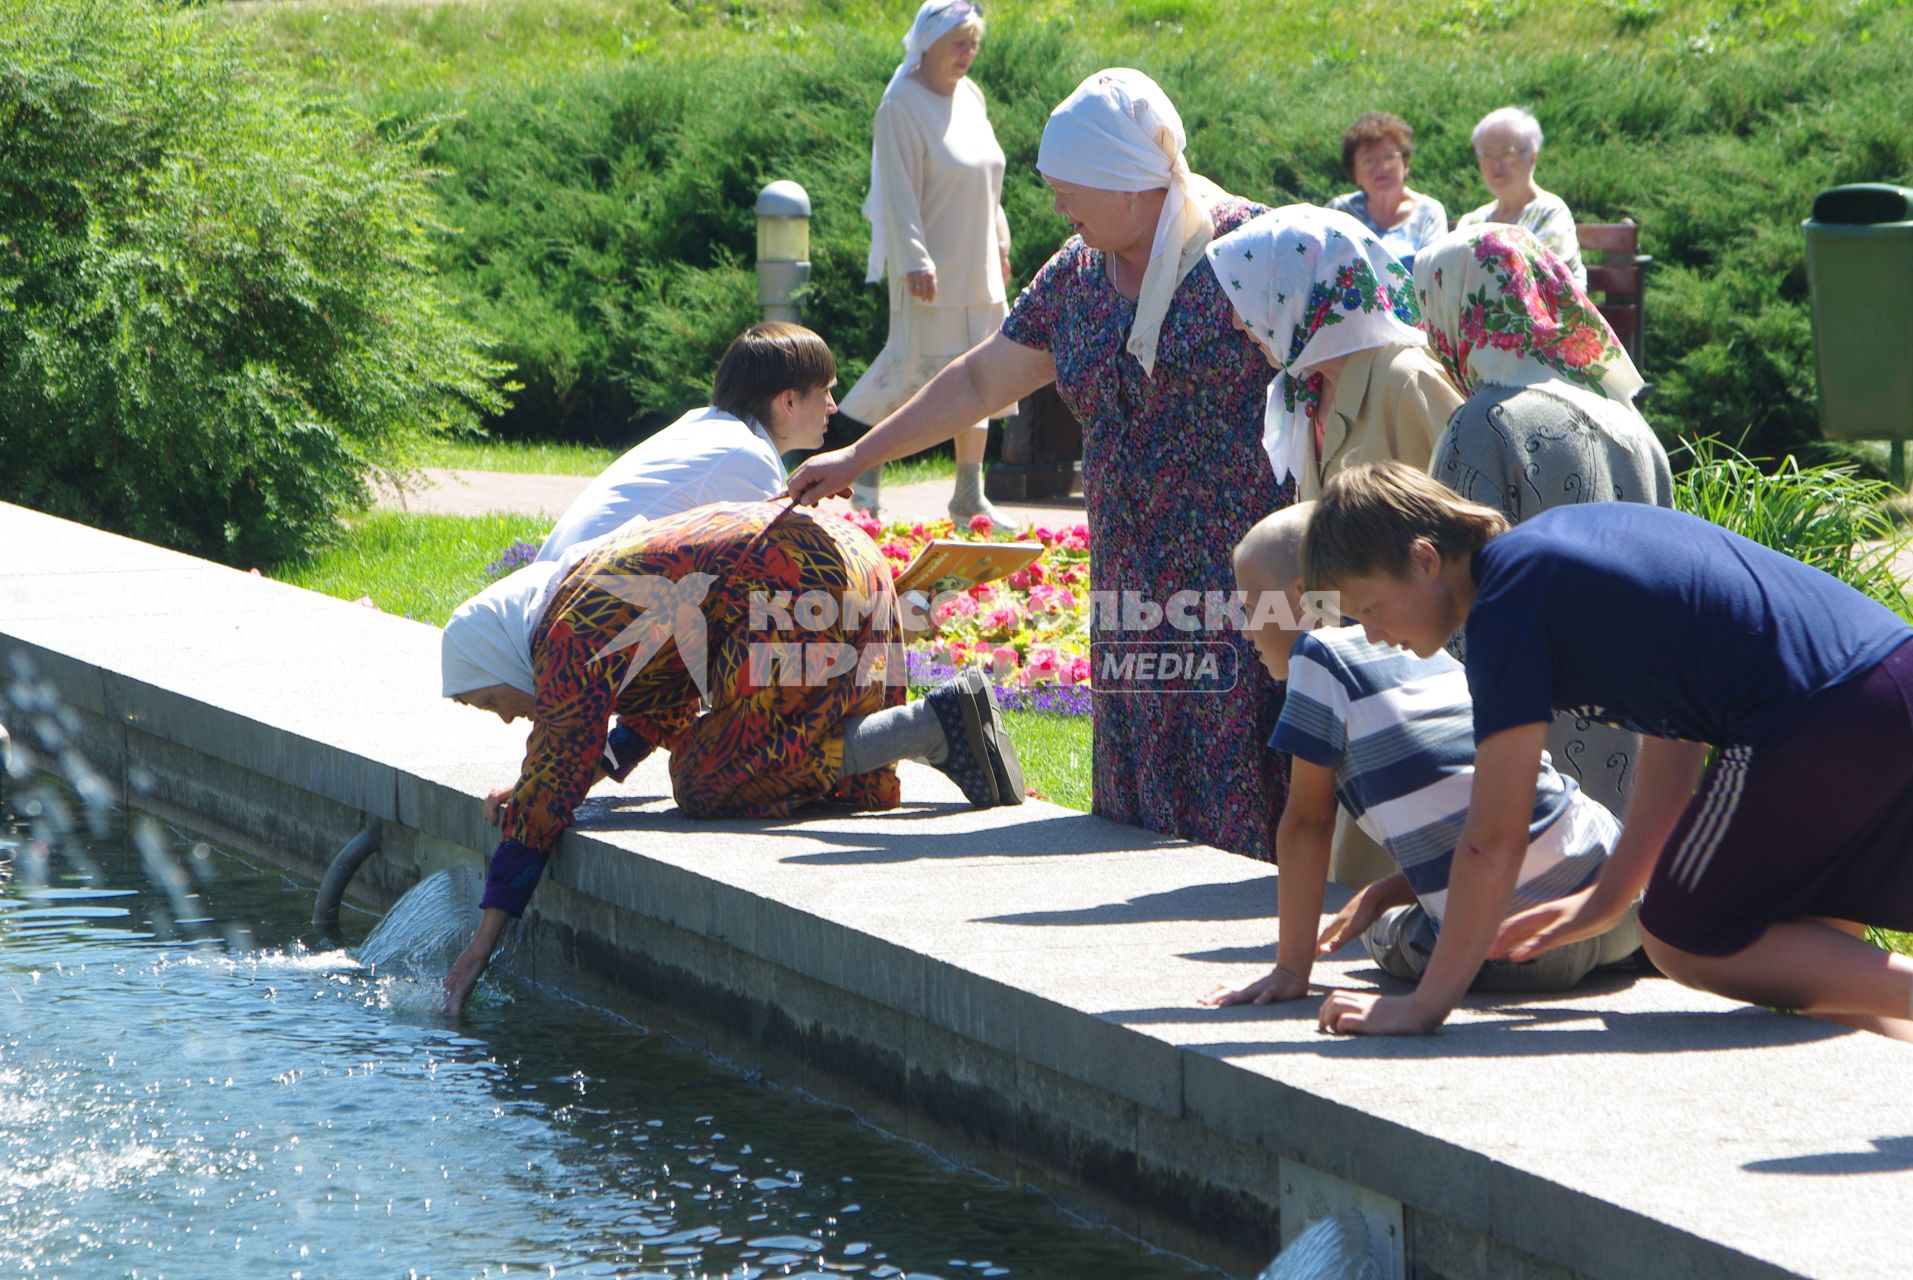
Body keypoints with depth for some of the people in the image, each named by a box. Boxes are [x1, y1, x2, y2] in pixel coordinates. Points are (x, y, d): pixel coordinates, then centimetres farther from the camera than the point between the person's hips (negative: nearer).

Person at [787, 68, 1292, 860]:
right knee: (1145, 795, 1)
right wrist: (856, 458, 28)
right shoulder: (1075, 278, 12)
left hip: (1246, 576, -6)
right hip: (1137, 587, 6)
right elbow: (981, 380, 23)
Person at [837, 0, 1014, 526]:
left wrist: (998, 241, 21)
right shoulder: (903, 105, -13)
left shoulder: (969, 95, 10)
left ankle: (970, 495, 10)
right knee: (917, 363, -8)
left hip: (977, 267, 8)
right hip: (932, 269, -8)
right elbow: (898, 192, -17)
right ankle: (869, 467, 8)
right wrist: (914, 260, -23)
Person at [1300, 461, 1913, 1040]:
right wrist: (1608, 898, 30)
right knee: (1801, 939, 25)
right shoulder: (1567, 532, 21)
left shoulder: (1507, 604, -6)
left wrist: (1424, 1005, 0)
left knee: (1683, 942, 8)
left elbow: (1495, 837, -6)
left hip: (1819, 726, -9)